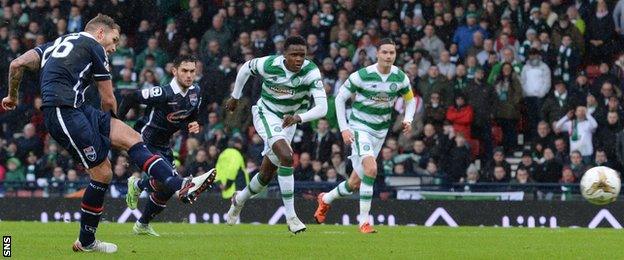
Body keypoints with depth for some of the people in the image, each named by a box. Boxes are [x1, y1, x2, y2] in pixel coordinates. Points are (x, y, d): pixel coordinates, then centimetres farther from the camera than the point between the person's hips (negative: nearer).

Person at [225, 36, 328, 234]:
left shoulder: (311, 72, -24)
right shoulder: (269, 65, -23)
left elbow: (322, 108, -31)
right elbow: (246, 67, 0)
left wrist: (298, 117, -48)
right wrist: (235, 97, 11)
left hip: (288, 121, 3)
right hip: (266, 114, -3)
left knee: (267, 175, 13)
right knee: (286, 157, -28)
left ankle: (239, 200, 45)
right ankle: (290, 216, -23)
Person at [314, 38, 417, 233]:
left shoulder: (400, 78, -4)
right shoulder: (362, 75, -17)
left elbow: (410, 100, 14)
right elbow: (340, 98, -7)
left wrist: (408, 119, -6)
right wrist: (344, 128, -13)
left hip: (380, 132, 5)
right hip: (359, 127, -5)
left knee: (356, 182, 10)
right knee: (371, 168, -27)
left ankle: (326, 199, 38)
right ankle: (364, 221, -20)